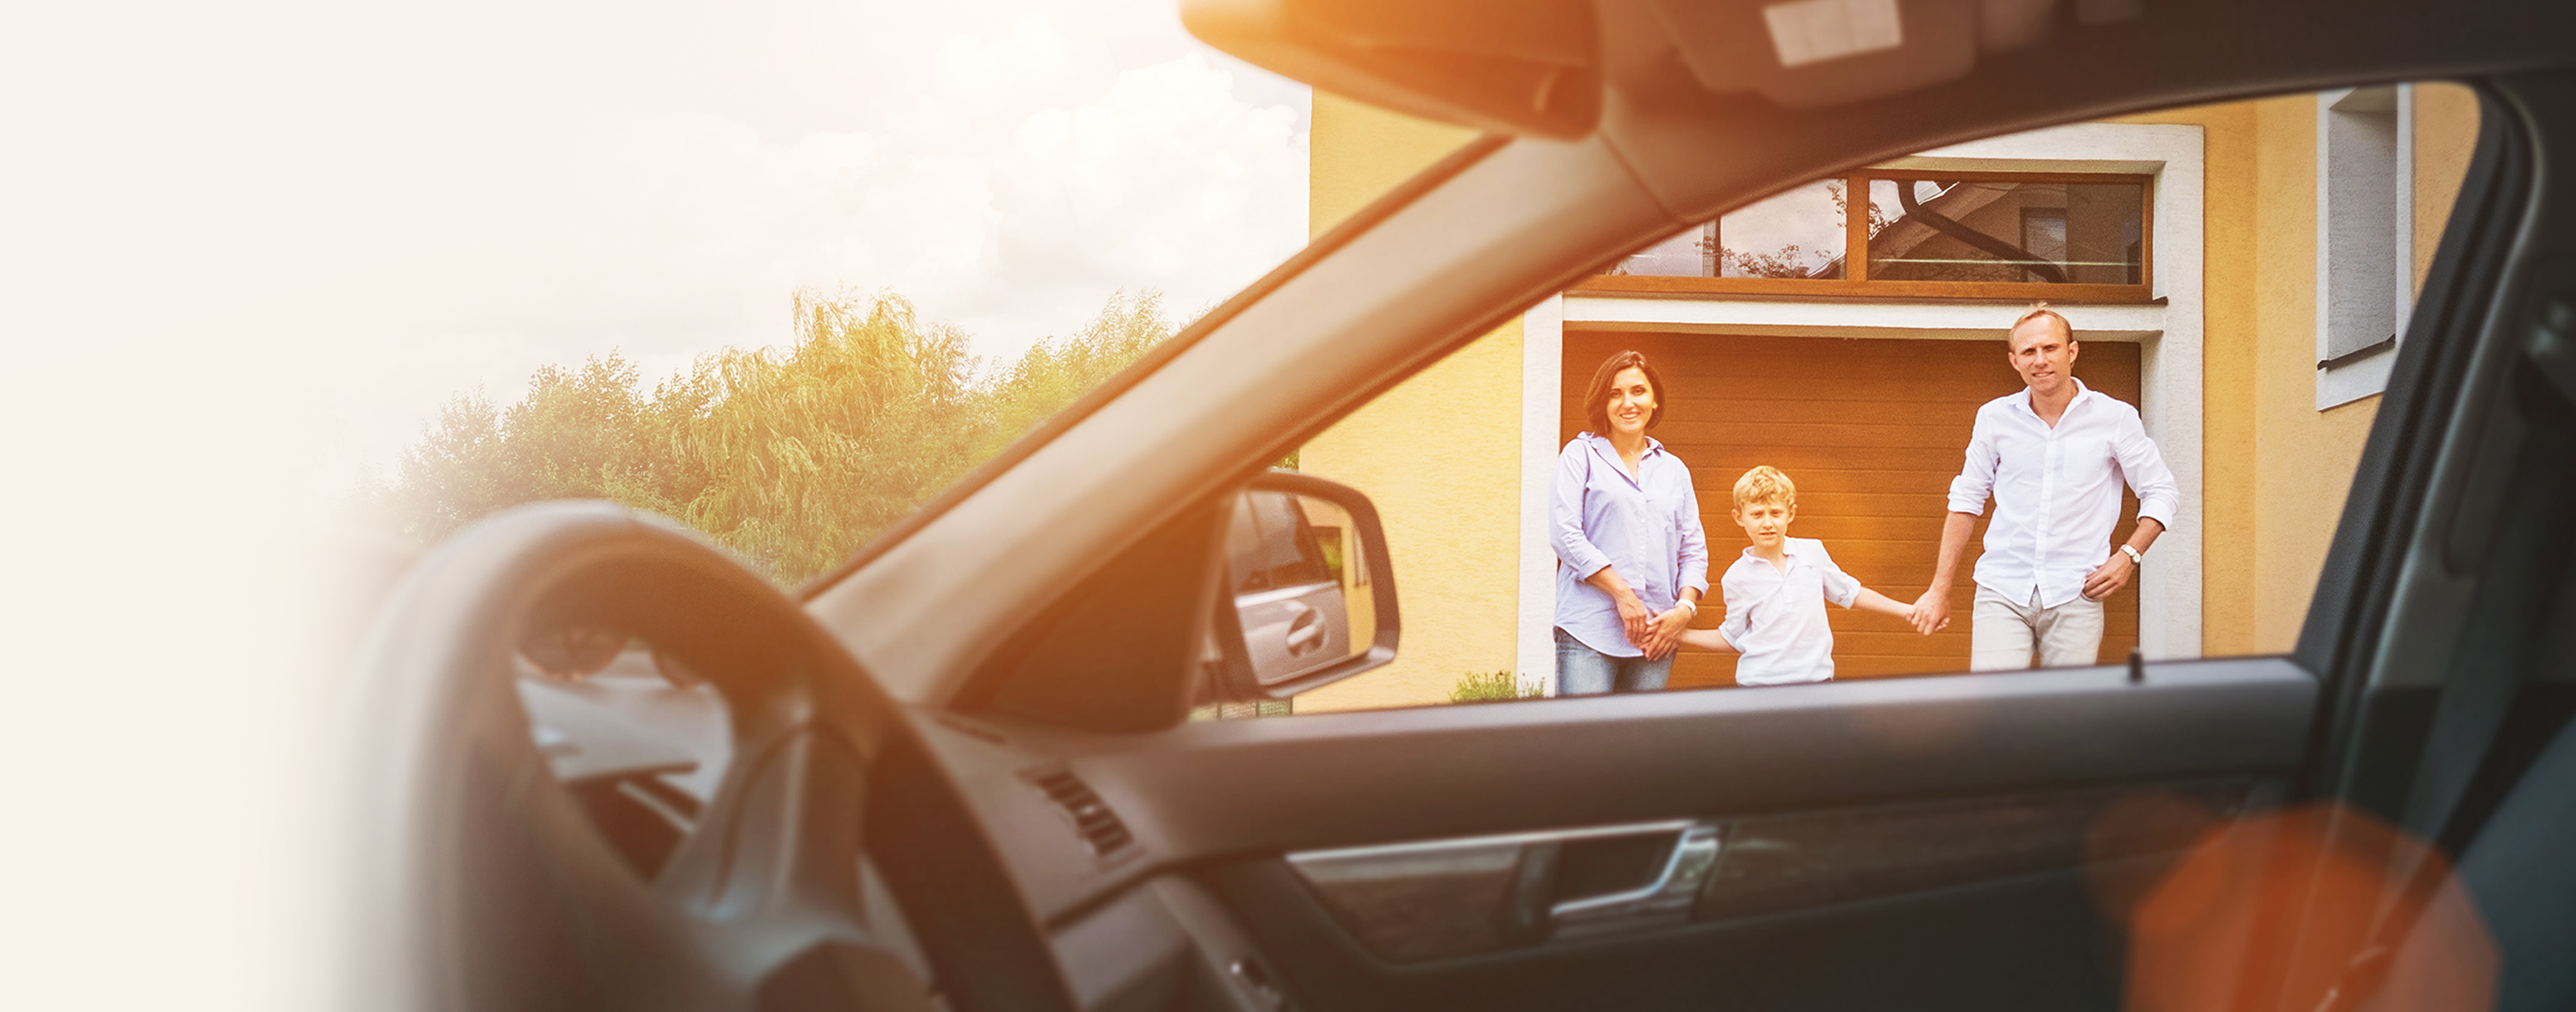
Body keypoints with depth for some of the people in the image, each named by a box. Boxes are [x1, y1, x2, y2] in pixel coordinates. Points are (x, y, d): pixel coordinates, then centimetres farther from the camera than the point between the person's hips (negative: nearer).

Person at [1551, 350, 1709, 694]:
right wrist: (1622, 594, -10)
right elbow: (1565, 535, -4)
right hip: (1589, 631, -4)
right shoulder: (1581, 455, 7)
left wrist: (1685, 608, -1)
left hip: (1657, 636, 4)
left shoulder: (1674, 470, 19)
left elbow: (1694, 550, 17)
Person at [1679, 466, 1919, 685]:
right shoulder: (1736, 577, 0)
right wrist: (1678, 634, 1)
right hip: (1759, 682, -1)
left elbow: (1851, 593, 17)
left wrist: (1905, 610, 16)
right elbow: (1731, 638, 10)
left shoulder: (1813, 552, 4)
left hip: (1816, 676, 1)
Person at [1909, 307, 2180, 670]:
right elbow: (1966, 500, 14)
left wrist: (2128, 556, -3)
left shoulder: (2115, 418, 3)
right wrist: (1940, 590, 12)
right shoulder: (1995, 418, 6)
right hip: (2002, 592, 1)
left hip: (2074, 597, -1)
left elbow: (2161, 491, 12)